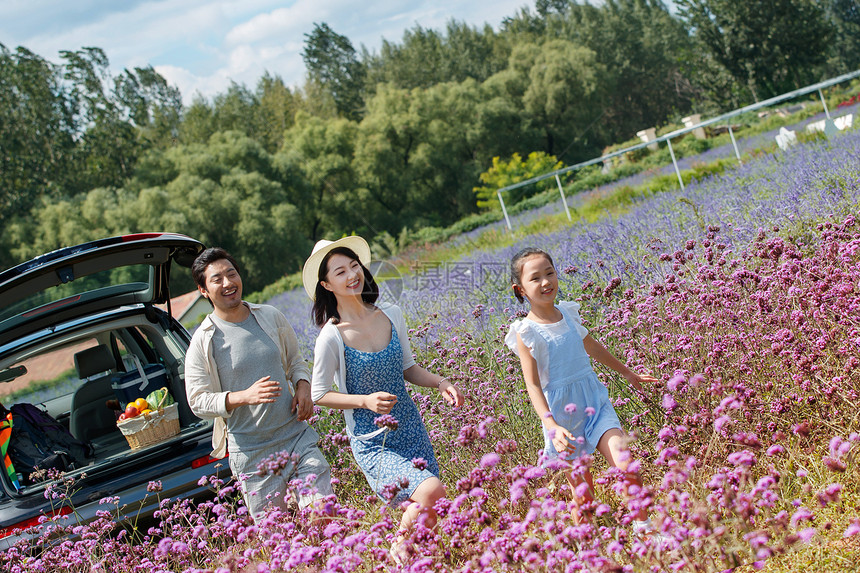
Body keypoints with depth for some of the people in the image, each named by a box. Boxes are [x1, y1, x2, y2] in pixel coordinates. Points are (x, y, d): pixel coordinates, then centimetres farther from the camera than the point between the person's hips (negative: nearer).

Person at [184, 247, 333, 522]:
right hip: (252, 454, -3)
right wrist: (244, 396, -21)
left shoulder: (271, 316, 7)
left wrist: (302, 386, -2)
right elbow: (198, 401, -7)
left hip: (297, 436, 3)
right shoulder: (203, 340, -6)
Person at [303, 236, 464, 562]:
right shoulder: (332, 337, -17)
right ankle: (400, 549, 2)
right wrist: (366, 401, -20)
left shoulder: (391, 316, -1)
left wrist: (440, 383, -5)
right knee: (431, 490, -22)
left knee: (430, 511, 10)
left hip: (412, 431, 6)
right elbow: (319, 394, -7)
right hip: (373, 444, -6)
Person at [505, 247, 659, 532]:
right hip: (563, 414, -4)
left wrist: (628, 373, 35)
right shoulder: (526, 333, -10)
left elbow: (591, 347, 22)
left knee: (626, 466, -13)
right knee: (583, 493, 1)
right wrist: (551, 426, -26)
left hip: (595, 401, 4)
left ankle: (644, 527, 3)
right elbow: (533, 385, -13)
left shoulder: (568, 313, 4)